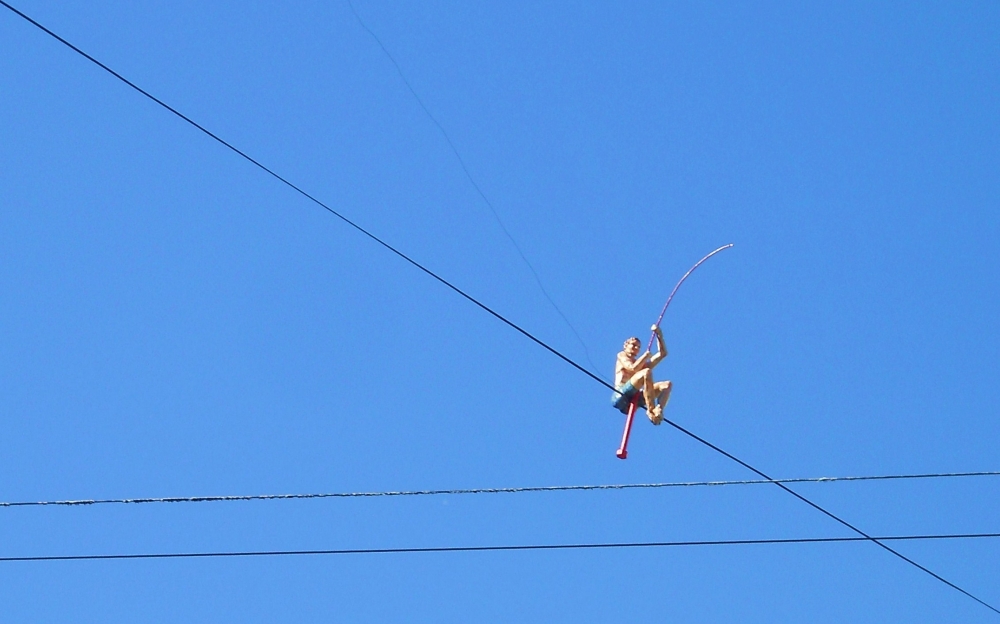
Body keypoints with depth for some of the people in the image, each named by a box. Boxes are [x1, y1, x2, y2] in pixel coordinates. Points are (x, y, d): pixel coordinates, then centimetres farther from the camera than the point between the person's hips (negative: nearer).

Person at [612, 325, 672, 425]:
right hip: (621, 396, -6)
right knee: (647, 372, -28)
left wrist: (659, 335, 20)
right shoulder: (622, 355, 16)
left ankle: (659, 410, -33)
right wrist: (646, 356, 7)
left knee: (667, 384, -5)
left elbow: (662, 353, 29)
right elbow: (633, 369, -5)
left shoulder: (642, 364, 32)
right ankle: (651, 410, -34)